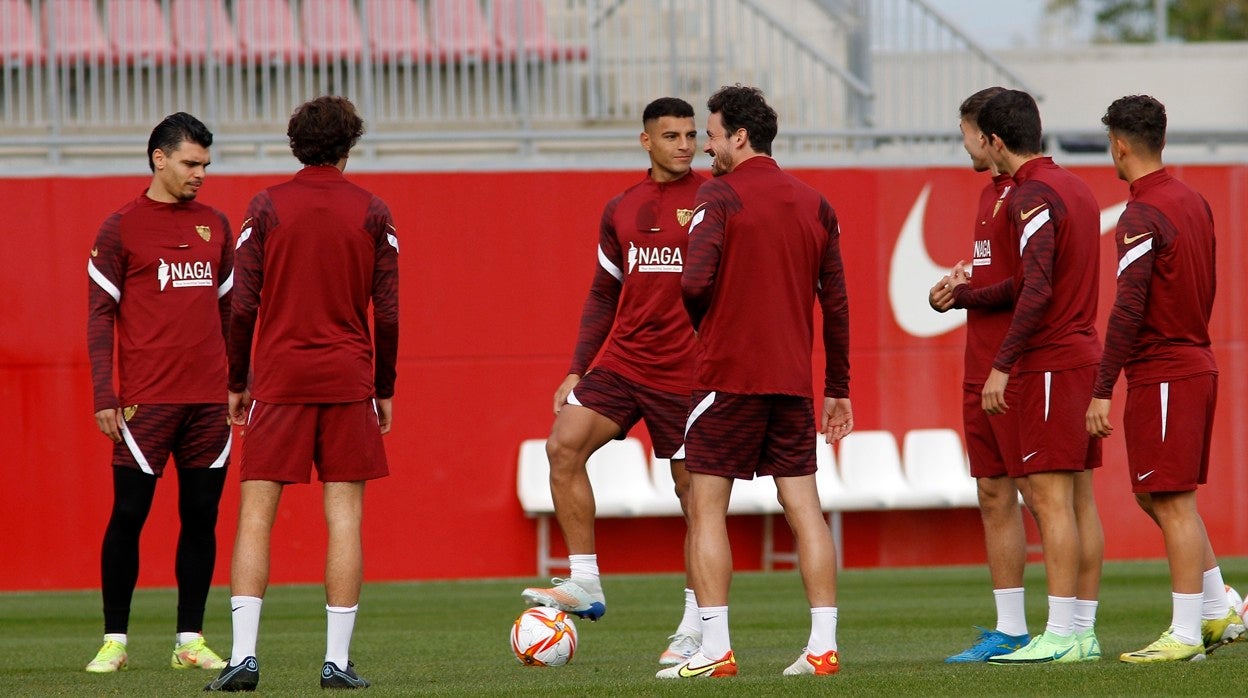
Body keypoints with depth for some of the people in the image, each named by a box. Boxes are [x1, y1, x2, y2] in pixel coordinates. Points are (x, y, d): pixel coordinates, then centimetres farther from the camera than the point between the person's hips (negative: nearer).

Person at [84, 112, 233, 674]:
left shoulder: (215, 226, 13)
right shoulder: (121, 228, 0)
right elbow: (99, 315, -2)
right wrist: (103, 397, -8)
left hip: (209, 397, 4)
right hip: (145, 398, -4)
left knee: (201, 517, 4)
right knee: (128, 515, -3)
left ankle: (190, 639, 10)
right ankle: (114, 640, 3)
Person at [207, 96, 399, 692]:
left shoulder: (267, 207, 1)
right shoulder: (371, 212, 2)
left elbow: (244, 305, -2)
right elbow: (388, 312, 1)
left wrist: (237, 383, 8)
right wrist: (385, 390, 11)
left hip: (278, 380, 0)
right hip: (347, 382, 0)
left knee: (255, 514, 1)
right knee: (344, 517, 2)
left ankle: (243, 655, -10)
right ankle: (338, 660, -2)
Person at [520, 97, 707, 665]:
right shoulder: (620, 210, 10)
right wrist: (576, 370, 11)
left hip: (686, 373, -4)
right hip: (621, 361, 4)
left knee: (694, 490, 0)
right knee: (563, 444, -14)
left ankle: (696, 626, 10)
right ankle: (584, 583, -7)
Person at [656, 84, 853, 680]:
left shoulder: (721, 196, -8)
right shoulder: (815, 205, 10)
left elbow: (695, 280, -19)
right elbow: (835, 303, 11)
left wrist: (703, 323, 4)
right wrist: (838, 389, 16)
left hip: (728, 377, -5)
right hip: (793, 382, 5)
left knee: (706, 509, 1)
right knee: (804, 509, 6)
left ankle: (714, 650, -5)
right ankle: (823, 647, 2)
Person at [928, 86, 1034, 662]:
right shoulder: (991, 192, 18)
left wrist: (963, 296, -10)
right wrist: (959, 287, 7)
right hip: (982, 370, 10)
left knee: (1039, 493, -8)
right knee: (994, 496, 10)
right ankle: (1009, 630, 13)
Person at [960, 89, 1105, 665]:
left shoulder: (1034, 197, -14)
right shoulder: (1075, 187, 15)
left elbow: (1036, 292, -22)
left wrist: (1002, 365, -19)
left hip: (1049, 364, -9)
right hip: (1084, 354, 9)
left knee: (1050, 499, -9)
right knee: (1079, 500, 9)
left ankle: (1059, 635, -12)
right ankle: (1084, 633, 9)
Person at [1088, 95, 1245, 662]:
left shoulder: (1142, 216, -16)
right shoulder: (1194, 203, 11)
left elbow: (1128, 308, -22)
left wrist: (1102, 391, -21)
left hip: (1160, 378, -9)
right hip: (1197, 365, 9)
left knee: (1171, 503, -5)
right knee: (1162, 499, 18)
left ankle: (1186, 636, -3)